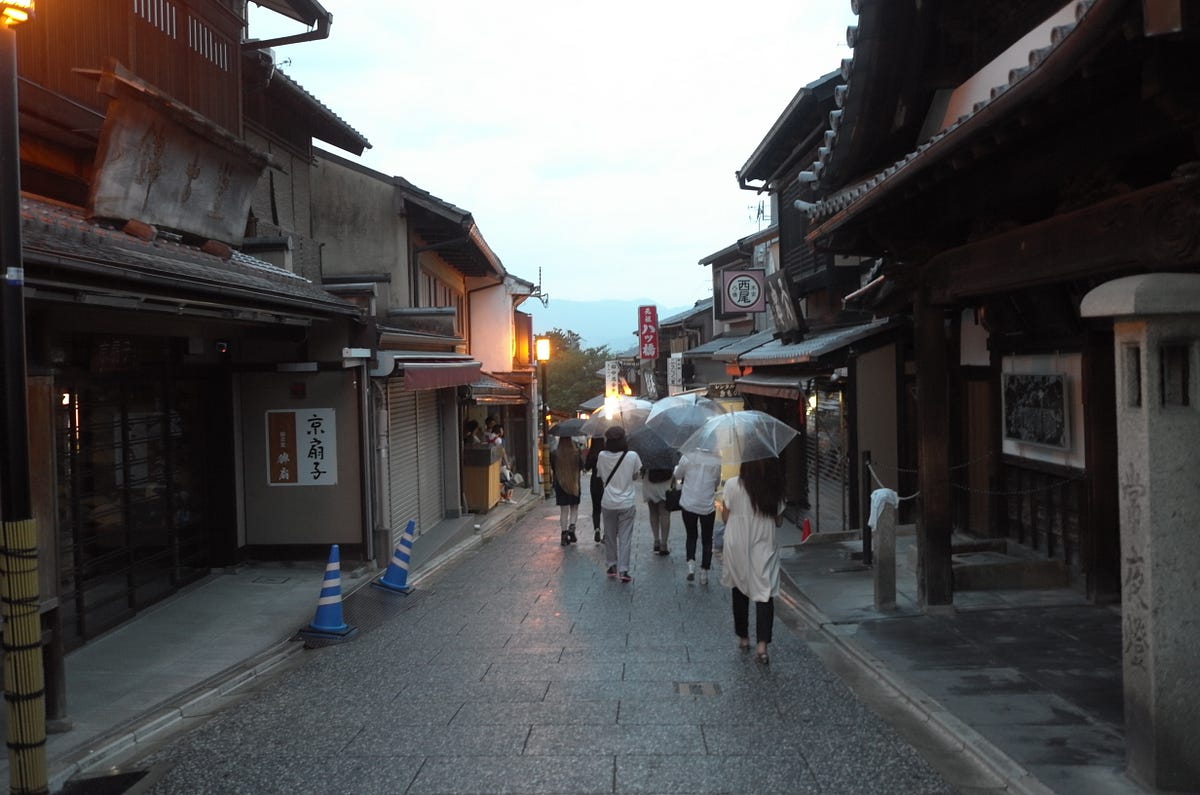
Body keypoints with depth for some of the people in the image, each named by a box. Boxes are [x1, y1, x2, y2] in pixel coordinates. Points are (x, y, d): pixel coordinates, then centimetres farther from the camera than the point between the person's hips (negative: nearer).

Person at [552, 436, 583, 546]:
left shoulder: (554, 454, -10)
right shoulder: (576, 452, -11)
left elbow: (552, 468, -1)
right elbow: (581, 466, -2)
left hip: (560, 484, 0)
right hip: (574, 484, 0)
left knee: (563, 511, 7)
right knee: (574, 508, 15)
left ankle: (564, 533, 5)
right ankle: (572, 526, -7)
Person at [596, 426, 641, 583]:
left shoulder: (602, 456, -8)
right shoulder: (632, 456, -11)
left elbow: (600, 475, 6)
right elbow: (635, 476, 3)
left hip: (608, 503, 1)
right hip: (627, 503, -1)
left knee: (610, 536, 16)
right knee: (625, 538, 3)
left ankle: (612, 566, 24)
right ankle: (623, 570, 0)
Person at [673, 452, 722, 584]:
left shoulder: (687, 457, -11)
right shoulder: (716, 461, -6)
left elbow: (677, 475, 4)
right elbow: (717, 483, 7)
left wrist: (677, 466, 23)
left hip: (688, 505, 0)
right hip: (708, 507, 0)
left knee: (691, 536, 17)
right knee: (707, 539, 12)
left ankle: (691, 564, -4)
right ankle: (704, 572, 10)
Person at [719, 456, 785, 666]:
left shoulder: (733, 485, -12)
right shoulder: (774, 488, -6)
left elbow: (725, 517, -4)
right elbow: (779, 521, 3)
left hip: (738, 548, 0)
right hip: (764, 548, 0)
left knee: (740, 592, 18)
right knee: (764, 593, 1)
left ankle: (743, 638, 30)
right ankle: (762, 644, -13)